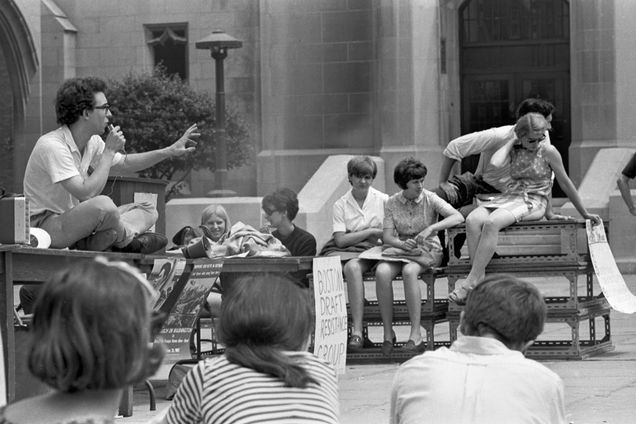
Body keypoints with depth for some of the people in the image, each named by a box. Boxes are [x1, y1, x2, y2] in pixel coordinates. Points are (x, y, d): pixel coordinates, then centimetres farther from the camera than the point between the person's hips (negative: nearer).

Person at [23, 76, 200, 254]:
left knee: (147, 210, 5)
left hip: (73, 221, 10)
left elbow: (124, 163, 21)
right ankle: (127, 240, -6)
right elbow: (86, 193, -31)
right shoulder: (52, 146, -23)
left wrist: (170, 151, 14)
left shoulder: (92, 142, 4)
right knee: (103, 204, -36)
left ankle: (93, 241, -18)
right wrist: (109, 151, -22)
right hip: (46, 224, -10)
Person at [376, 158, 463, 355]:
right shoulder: (392, 202, 2)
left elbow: (458, 217, -17)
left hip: (427, 250, -2)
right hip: (400, 248, 2)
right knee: (382, 272, -31)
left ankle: (415, 335, -36)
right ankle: (388, 333, -23)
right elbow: (387, 236, -3)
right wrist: (403, 244, -25)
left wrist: (431, 228, -30)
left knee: (409, 271, -37)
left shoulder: (430, 199, -5)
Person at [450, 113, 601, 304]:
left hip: (533, 202, -5)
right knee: (472, 220, -26)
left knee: (491, 223, -33)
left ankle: (470, 283, -35)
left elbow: (565, 183, 9)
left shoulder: (548, 151, 1)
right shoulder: (514, 150, 11)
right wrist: (511, 142, 1)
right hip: (508, 197, 5)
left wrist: (585, 214, 15)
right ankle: (479, 277, -30)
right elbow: (494, 164, -10)